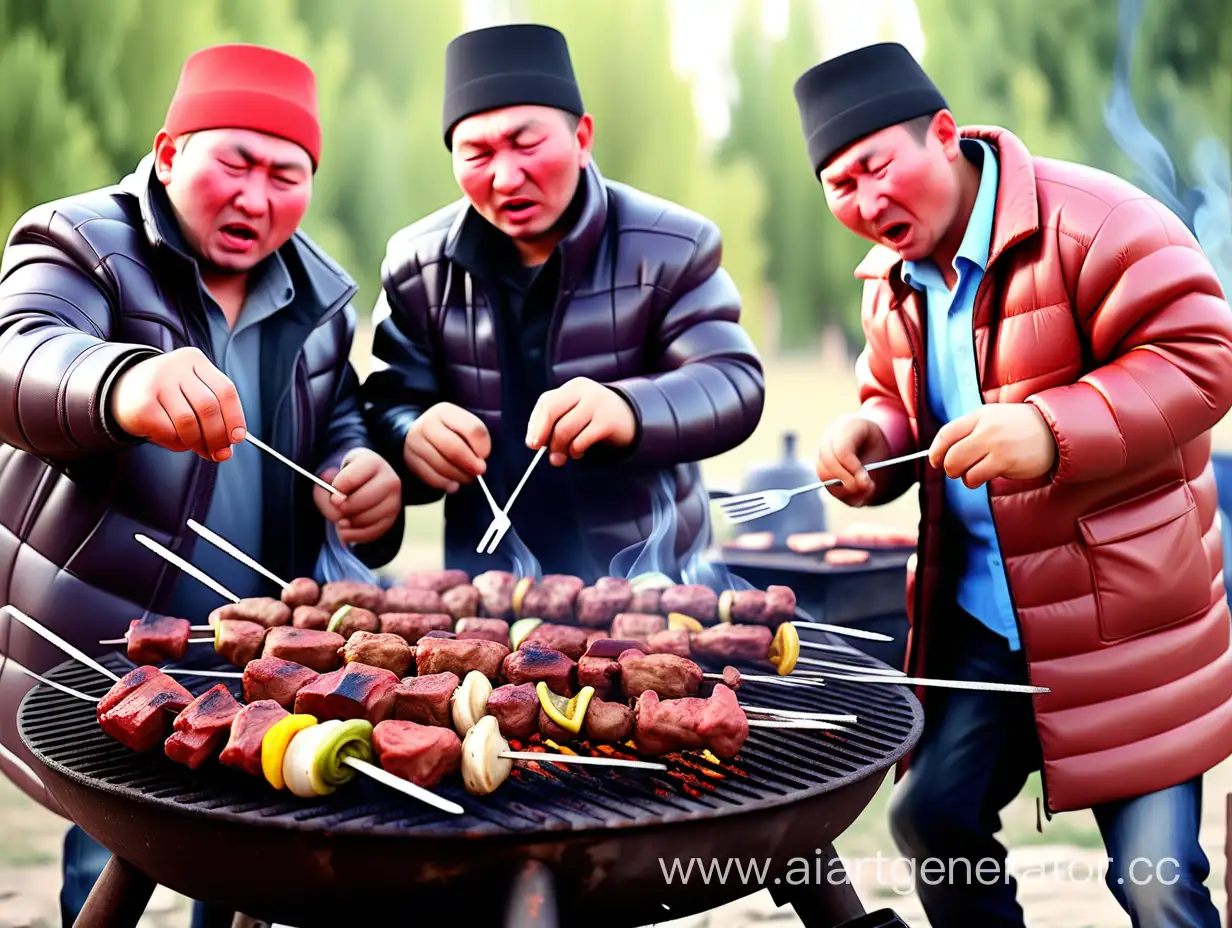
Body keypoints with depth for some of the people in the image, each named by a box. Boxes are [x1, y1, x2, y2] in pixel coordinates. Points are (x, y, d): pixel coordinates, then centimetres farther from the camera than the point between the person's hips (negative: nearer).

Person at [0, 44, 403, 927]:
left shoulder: (315, 291, 6)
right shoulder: (82, 247, -10)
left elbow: (339, 418, 17)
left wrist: (363, 474, -9)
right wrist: (123, 385, -55)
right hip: (95, 656, -5)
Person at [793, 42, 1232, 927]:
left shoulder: (1085, 217, -14)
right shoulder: (892, 283, 9)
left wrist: (1053, 430, -32)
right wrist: (870, 433, -2)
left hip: (1123, 613, -6)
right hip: (980, 620, 7)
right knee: (930, 819, 11)